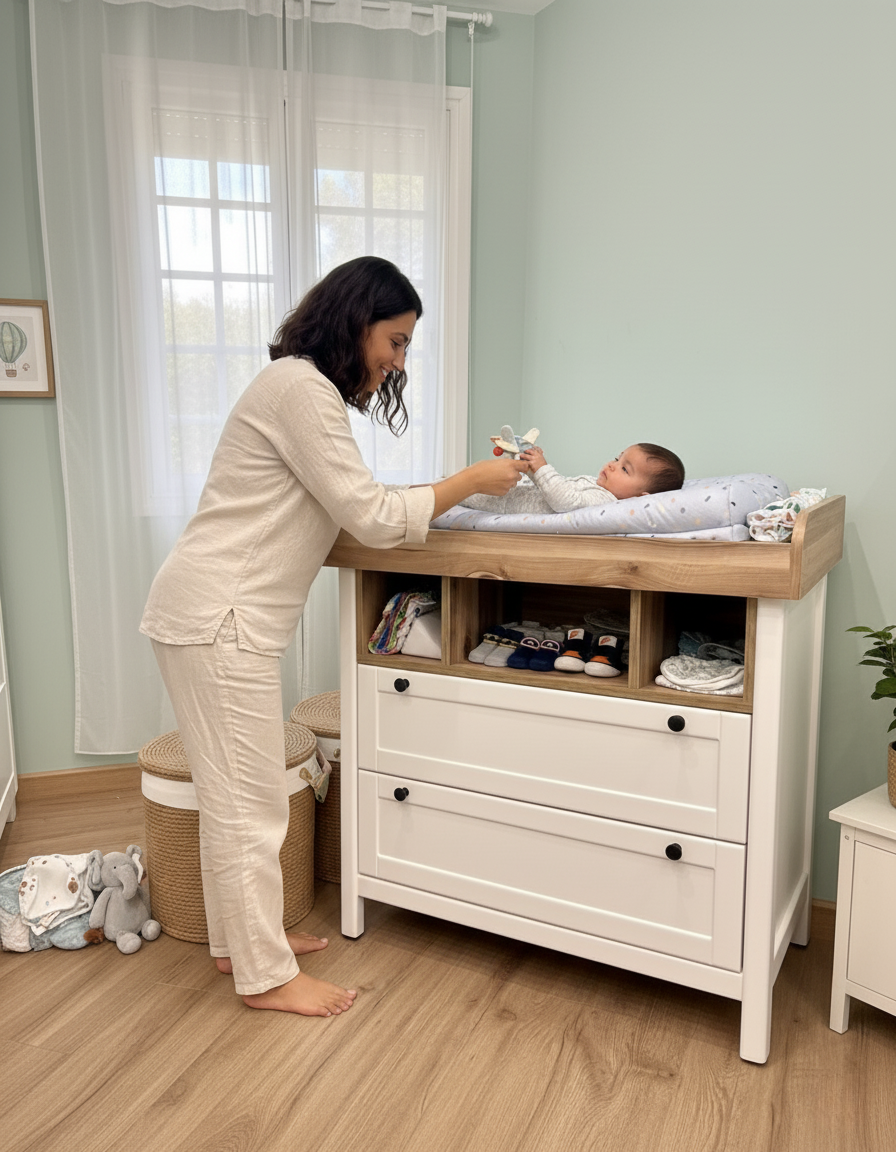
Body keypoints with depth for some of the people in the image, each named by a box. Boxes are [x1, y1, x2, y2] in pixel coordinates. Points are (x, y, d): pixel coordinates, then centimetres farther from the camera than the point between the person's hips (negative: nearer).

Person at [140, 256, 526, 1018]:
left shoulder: (305, 388, 17)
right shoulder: (301, 388, -16)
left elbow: (352, 508, 13)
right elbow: (372, 518, -19)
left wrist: (468, 483, 6)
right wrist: (469, 482, -9)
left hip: (223, 615, 10)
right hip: (217, 617, -10)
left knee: (236, 791, 17)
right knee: (250, 801, 0)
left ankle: (240, 938, 32)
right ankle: (267, 975, 15)